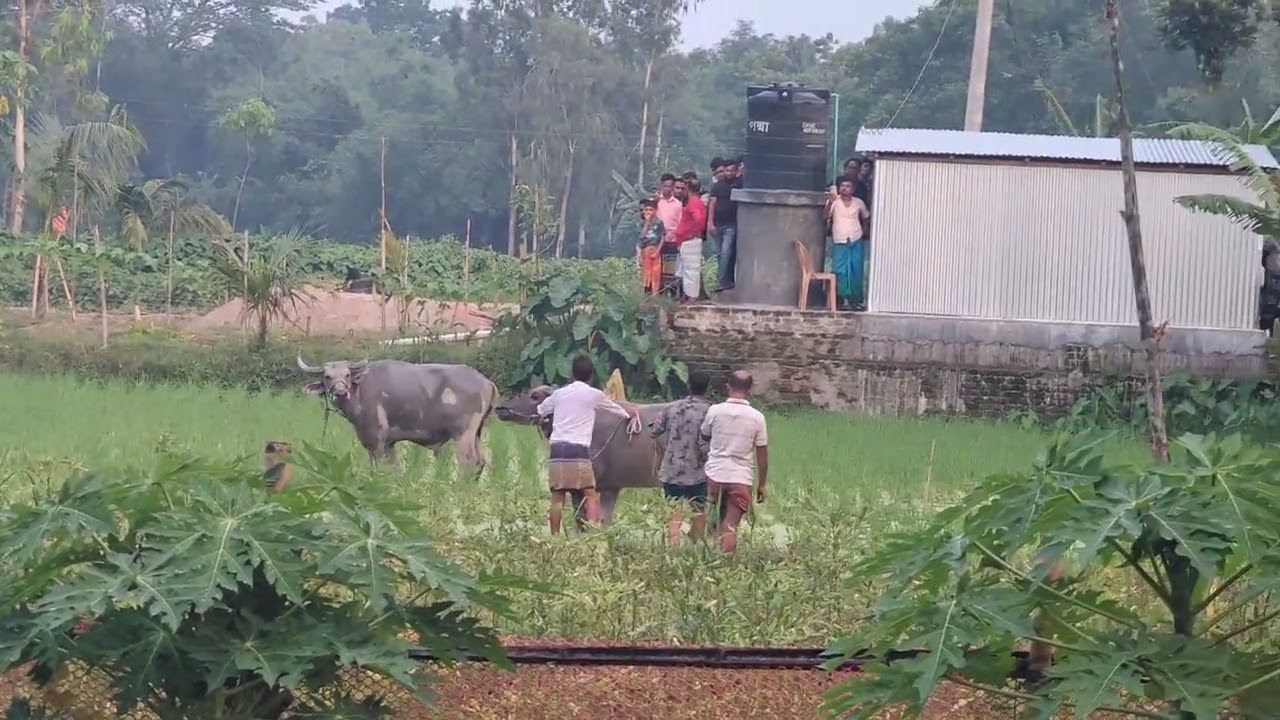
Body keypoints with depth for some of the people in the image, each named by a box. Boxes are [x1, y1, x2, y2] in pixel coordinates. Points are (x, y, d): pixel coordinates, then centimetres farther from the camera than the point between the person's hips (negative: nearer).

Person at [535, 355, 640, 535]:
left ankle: (554, 538, 1)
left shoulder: (559, 393, 15)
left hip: (557, 448, 3)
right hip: (578, 450, -3)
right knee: (590, 494, 0)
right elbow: (615, 408, 25)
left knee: (558, 496, 4)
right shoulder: (594, 395, 6)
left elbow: (540, 411, 32)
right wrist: (629, 413, 47)